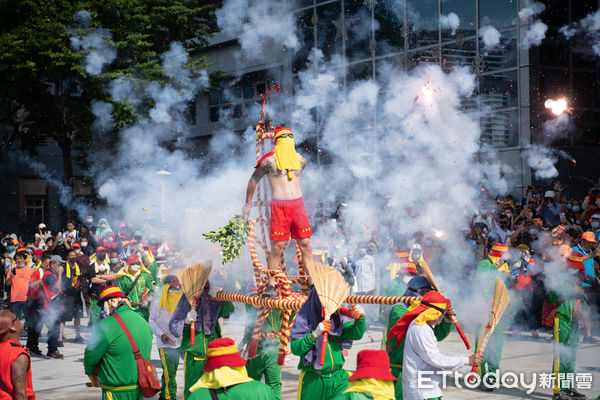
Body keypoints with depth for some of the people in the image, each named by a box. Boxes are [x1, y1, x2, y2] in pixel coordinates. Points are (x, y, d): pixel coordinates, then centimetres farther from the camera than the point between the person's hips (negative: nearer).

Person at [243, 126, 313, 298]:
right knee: (277, 247, -4)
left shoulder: (300, 160, 12)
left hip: (298, 205, 4)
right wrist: (248, 203, 13)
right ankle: (270, 285, 4)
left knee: (305, 245, 2)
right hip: (279, 207, -4)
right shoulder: (269, 160, -1)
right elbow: (253, 179, 9)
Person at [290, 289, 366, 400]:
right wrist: (315, 334, -25)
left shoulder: (338, 318, 5)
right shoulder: (304, 318, -5)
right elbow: (295, 348, -12)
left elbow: (356, 334, -6)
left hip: (338, 378, 3)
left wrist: (360, 318, -24)